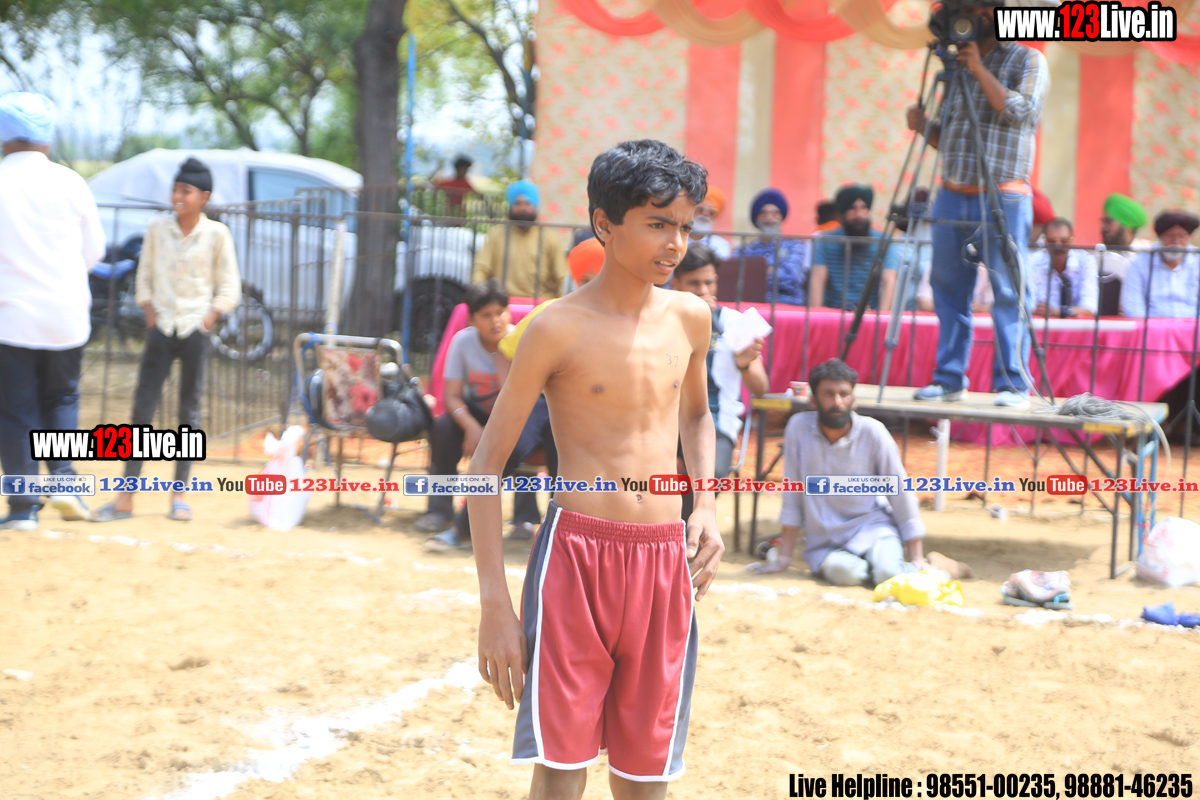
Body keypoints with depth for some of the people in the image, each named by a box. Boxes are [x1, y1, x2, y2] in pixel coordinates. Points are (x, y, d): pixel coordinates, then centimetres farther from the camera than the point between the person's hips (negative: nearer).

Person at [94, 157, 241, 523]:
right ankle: (126, 498, -1)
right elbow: (145, 277, 11)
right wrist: (150, 314, 1)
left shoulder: (217, 235, -3)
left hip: (195, 331, -1)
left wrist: (207, 321, -6)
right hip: (162, 328, 2)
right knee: (142, 407, -3)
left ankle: (179, 494, 9)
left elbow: (229, 288, 1)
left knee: (190, 410, 3)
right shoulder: (157, 228, 3)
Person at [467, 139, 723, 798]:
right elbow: (486, 464, -4)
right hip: (577, 552, -4)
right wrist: (494, 605, -9)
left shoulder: (689, 318, 8)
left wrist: (706, 505, 10)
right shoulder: (560, 328, -6)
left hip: (665, 563, 4)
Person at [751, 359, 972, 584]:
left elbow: (901, 495, -3)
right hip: (824, 541, 0)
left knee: (888, 575, -30)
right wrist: (784, 558, -2)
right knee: (843, 572, -33)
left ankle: (931, 566, 2)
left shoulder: (873, 432, -10)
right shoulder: (798, 428, -9)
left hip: (872, 528, 0)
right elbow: (792, 497, -3)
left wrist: (916, 558, -3)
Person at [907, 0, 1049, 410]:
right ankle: (949, 380, 11)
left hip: (1003, 196, -6)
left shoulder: (1028, 60, 2)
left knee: (1008, 291, -6)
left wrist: (979, 69, -12)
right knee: (948, 288, 5)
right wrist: (923, 125, -1)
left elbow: (1019, 110, -14)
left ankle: (1013, 384, -4)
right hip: (953, 195, 6)